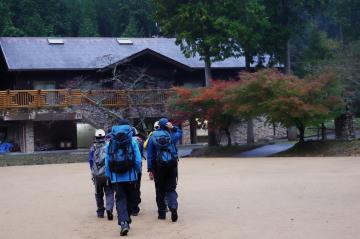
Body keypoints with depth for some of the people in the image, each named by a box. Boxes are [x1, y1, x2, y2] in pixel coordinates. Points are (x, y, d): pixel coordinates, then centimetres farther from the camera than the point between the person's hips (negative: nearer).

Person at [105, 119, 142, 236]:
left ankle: (123, 222, -17)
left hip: (116, 177, 1)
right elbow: (138, 160, -3)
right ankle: (126, 220, 23)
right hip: (130, 176, -1)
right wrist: (138, 170, 13)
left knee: (120, 199, 0)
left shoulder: (110, 143, 4)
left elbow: (107, 162, 4)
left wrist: (108, 176, 9)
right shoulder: (132, 141, -1)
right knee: (130, 199, 14)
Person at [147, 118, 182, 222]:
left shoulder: (153, 137, 0)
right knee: (171, 188, 5)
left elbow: (150, 155, 0)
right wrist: (172, 127, 6)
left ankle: (162, 212, 11)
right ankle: (173, 206, -19)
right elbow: (180, 132, 24)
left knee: (160, 190, 9)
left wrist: (150, 170, 3)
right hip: (172, 165, 0)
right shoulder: (172, 135, -2)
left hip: (159, 166, 0)